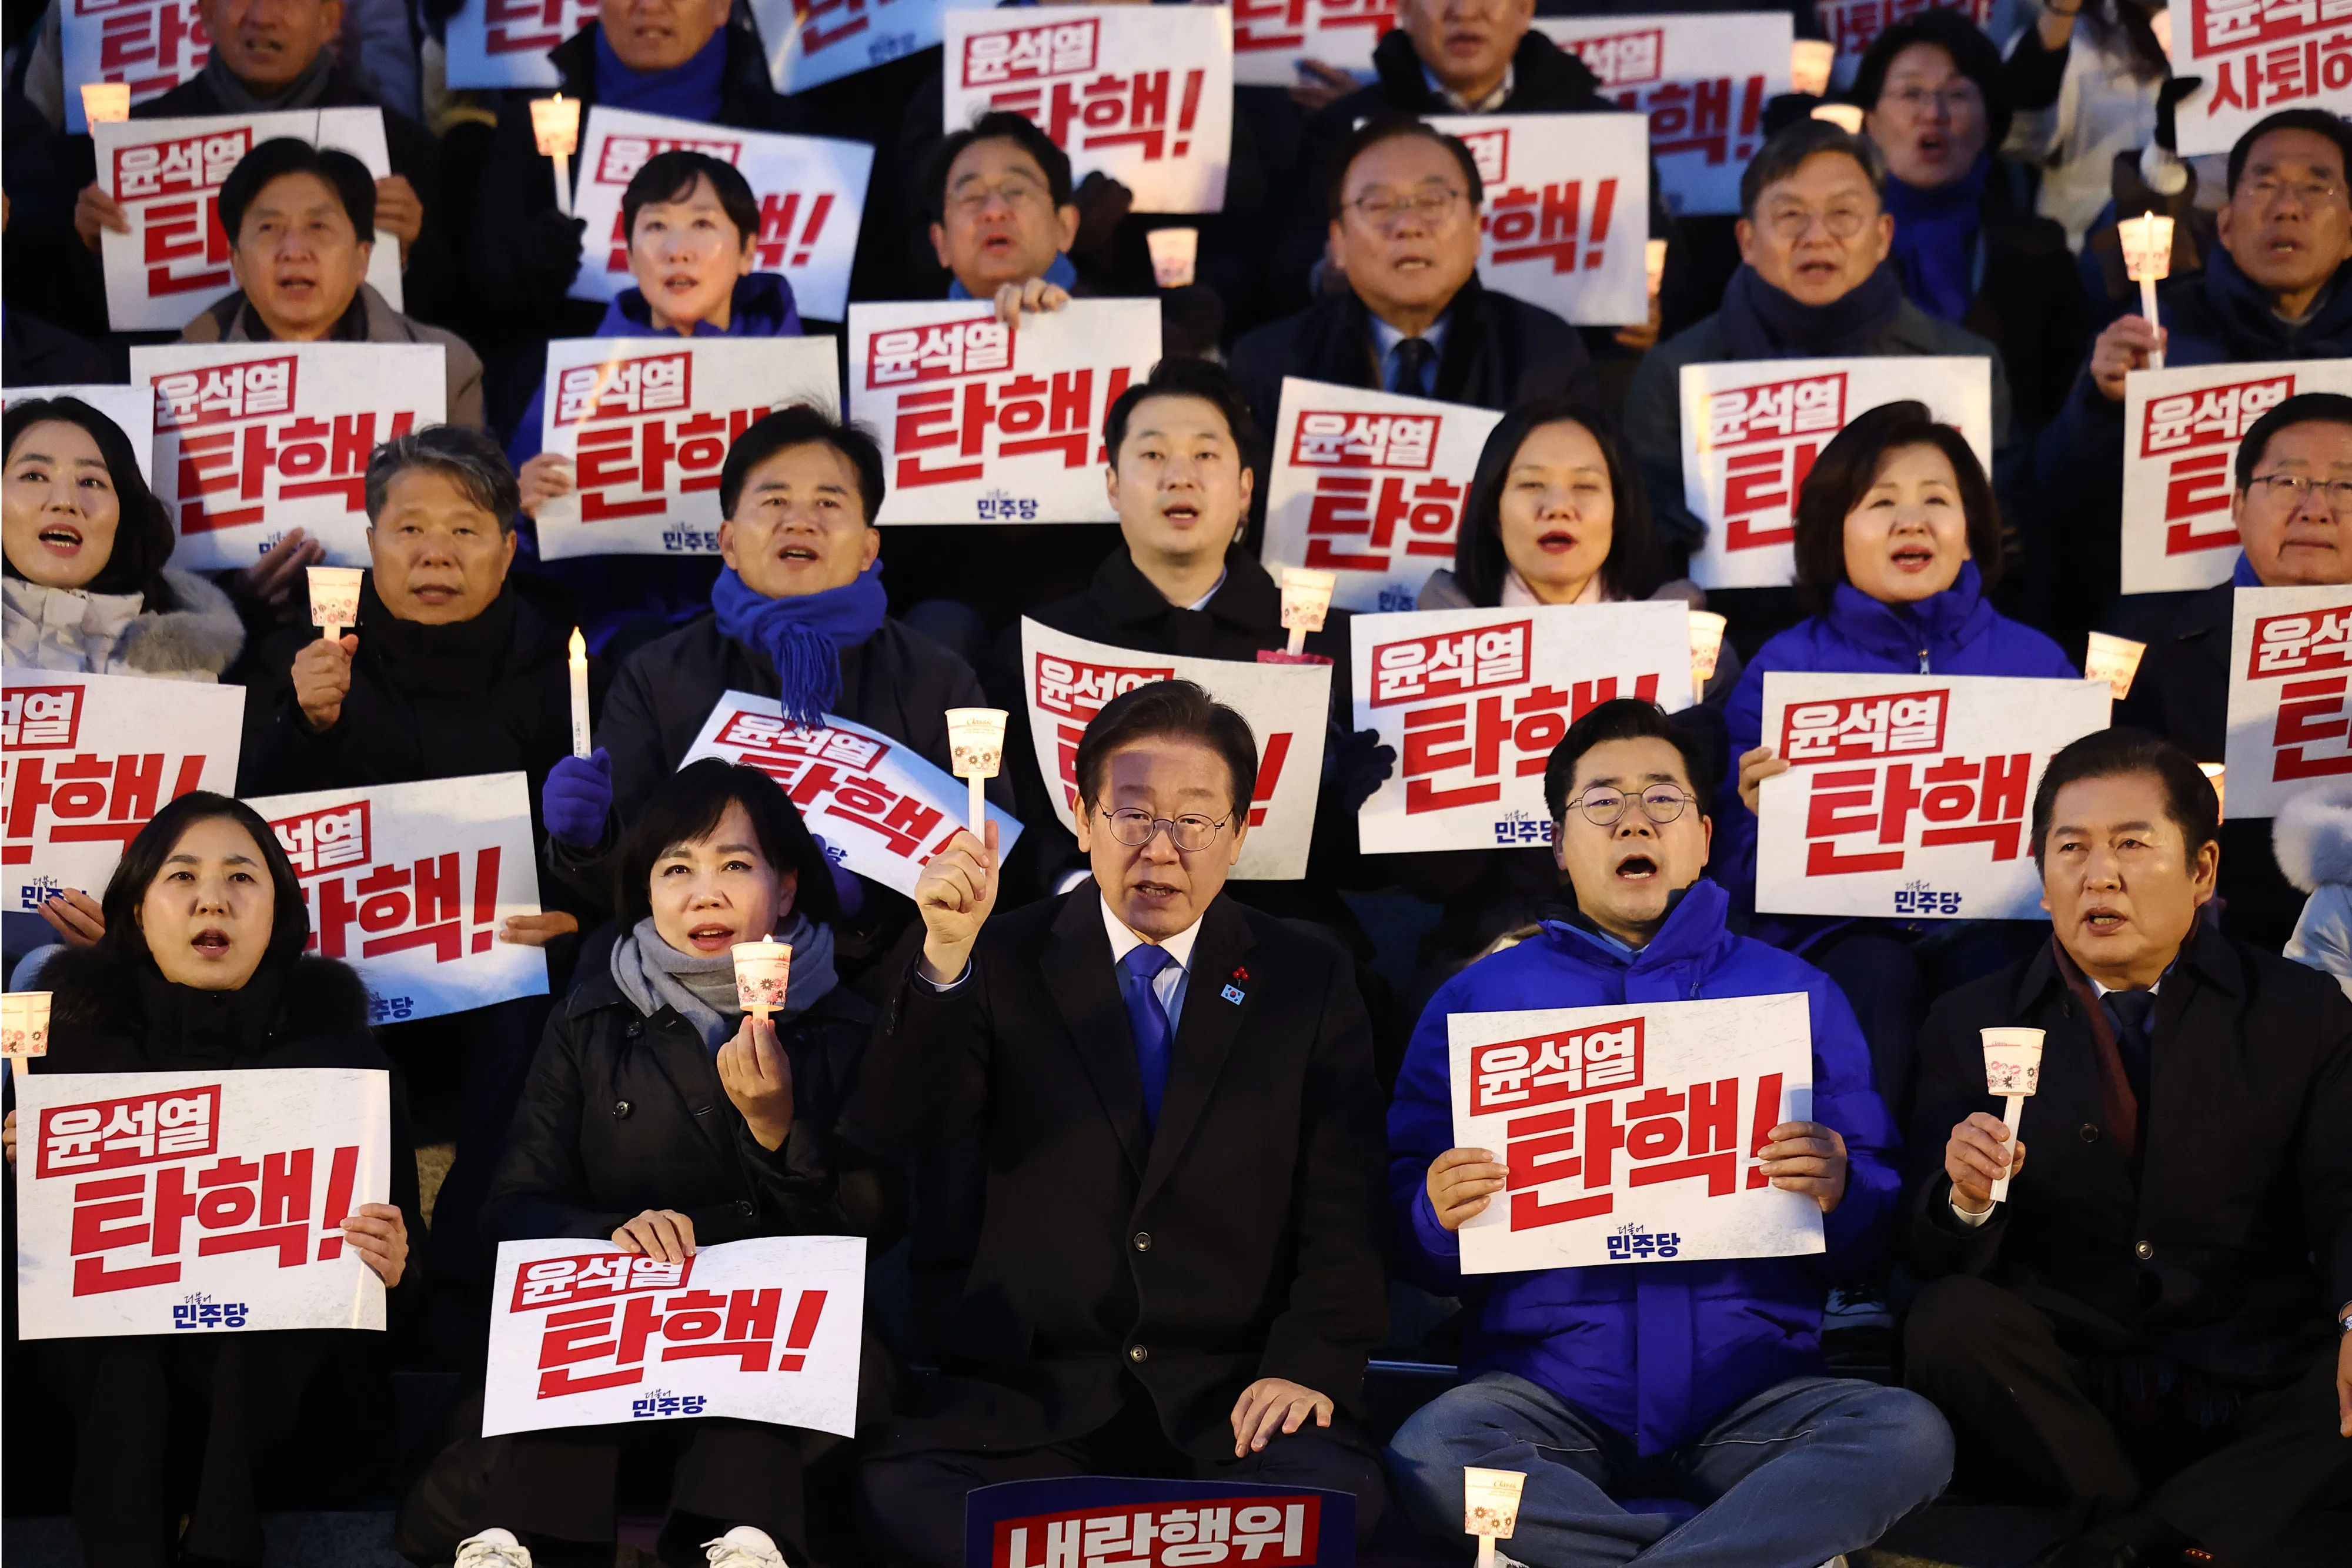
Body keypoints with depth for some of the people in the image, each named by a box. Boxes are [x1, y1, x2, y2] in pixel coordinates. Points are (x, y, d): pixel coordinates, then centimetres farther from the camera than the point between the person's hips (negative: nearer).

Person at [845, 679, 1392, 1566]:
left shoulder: (1307, 983, 11)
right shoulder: (1006, 963, 8)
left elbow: (1344, 1205, 6)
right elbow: (893, 1134, -5)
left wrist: (1313, 1362, -10)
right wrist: (945, 960, -19)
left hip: (1233, 1402, 0)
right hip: (1030, 1406, 0)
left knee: (1338, 1496, -32)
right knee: (898, 1493, -29)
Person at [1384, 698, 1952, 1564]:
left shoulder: (1798, 994, 14)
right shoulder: (1476, 1001, 14)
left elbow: (1872, 1246, 11)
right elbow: (1409, 1244, 11)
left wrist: (1837, 1196, -11)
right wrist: (1439, 1216, -12)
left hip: (1751, 1387, 1)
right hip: (1545, 1386, 0)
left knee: (1910, 1434, -29)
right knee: (1426, 1460, -32)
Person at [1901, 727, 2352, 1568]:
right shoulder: (1971, 1024, 10)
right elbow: (1934, 1259, 5)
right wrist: (1966, 1199, -19)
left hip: (2254, 1407, 0)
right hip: (2062, 1396, 0)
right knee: (1951, 1322, -29)